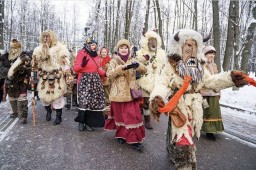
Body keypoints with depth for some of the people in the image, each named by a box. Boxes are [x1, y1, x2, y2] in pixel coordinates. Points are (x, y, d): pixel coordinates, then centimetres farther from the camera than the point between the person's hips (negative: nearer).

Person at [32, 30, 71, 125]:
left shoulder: (60, 49, -7)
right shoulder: (39, 49, 6)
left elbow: (65, 63, -9)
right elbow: (35, 64, 12)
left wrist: (67, 75, -12)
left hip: (57, 77, -4)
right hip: (44, 77, 4)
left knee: (57, 96, -1)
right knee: (43, 95, 6)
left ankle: (59, 116, 15)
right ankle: (48, 110, 35)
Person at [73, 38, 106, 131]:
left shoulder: (96, 55, 14)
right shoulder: (81, 53, -5)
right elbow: (75, 68, -10)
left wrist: (105, 73, 5)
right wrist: (82, 65, -28)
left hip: (95, 81, 6)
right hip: (84, 81, -6)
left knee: (93, 101, 4)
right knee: (84, 101, -10)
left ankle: (88, 122, 13)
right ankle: (81, 122, 6)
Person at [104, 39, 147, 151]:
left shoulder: (133, 60, 8)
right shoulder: (114, 61, 2)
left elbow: (144, 71, -2)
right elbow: (109, 74, -14)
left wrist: (138, 65, -24)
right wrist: (122, 67, -26)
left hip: (130, 92, 1)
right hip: (118, 93, -1)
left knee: (133, 115, -2)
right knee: (119, 115, 9)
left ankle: (134, 139, 7)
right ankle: (121, 135, 28)